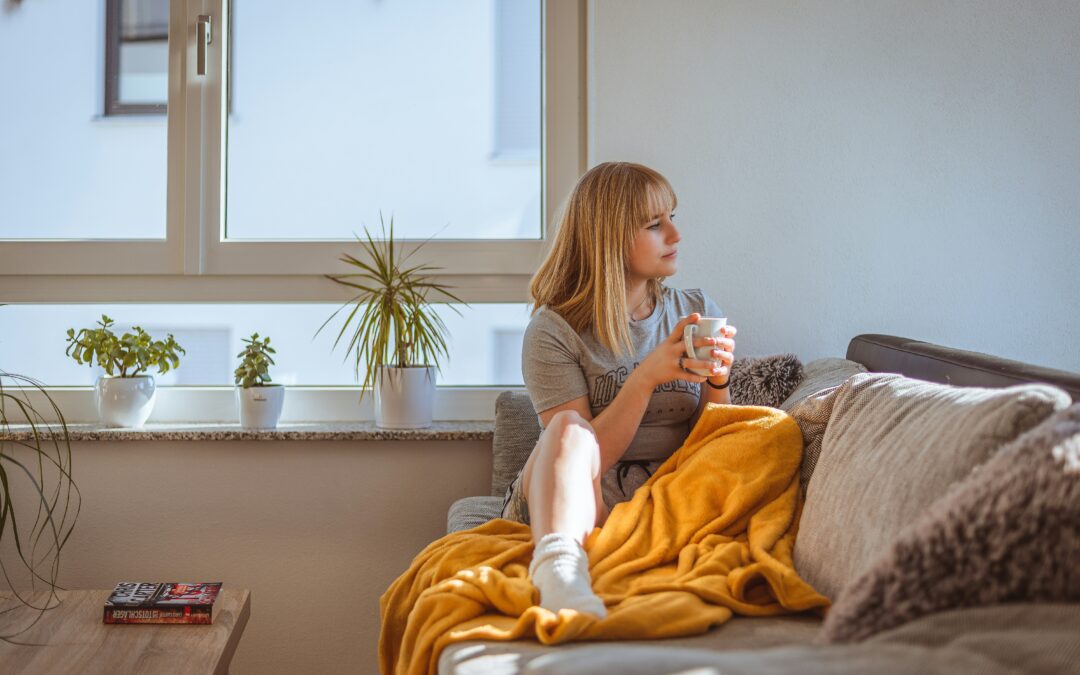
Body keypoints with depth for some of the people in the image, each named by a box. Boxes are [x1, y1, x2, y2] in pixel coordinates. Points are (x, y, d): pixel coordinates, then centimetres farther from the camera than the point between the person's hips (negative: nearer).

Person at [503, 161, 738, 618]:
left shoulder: (698, 312, 11)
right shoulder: (554, 331, -1)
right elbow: (587, 455, -9)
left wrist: (718, 383, -10)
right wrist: (648, 377, -20)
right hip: (565, 505, -2)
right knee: (569, 428, -35)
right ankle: (559, 567, -61)